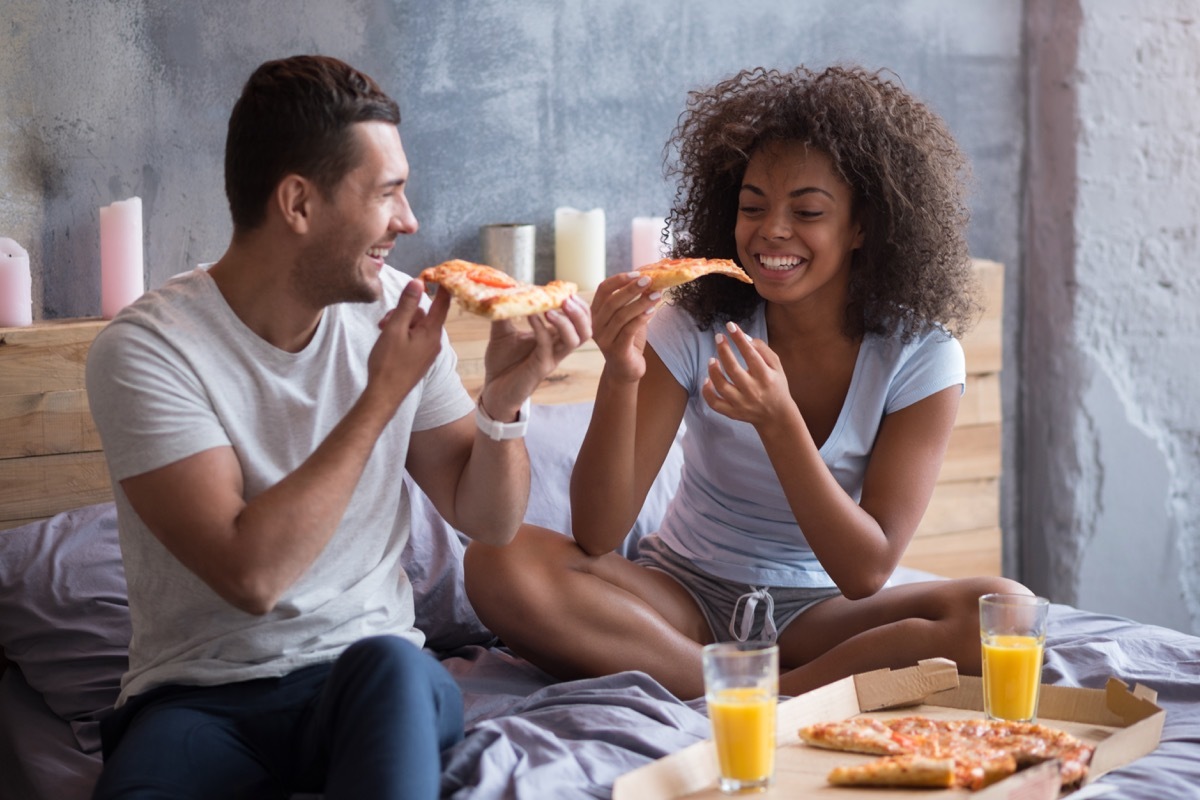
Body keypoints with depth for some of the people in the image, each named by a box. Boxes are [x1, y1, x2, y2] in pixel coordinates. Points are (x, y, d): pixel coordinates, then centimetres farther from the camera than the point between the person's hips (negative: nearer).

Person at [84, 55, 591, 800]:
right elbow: (251, 575, -22)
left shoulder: (395, 311, 2)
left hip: (374, 681, 4)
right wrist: (382, 396, -17)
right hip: (202, 699, -4)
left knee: (390, 664, -32)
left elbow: (488, 520, 8)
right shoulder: (147, 349, -13)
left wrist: (504, 399, -12)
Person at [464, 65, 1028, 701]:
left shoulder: (921, 357, -11)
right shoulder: (692, 328, -9)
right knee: (498, 564, -27)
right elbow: (596, 538, -15)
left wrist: (778, 420, -31)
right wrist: (619, 378, -31)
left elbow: (865, 573, -18)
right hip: (686, 596, 2)